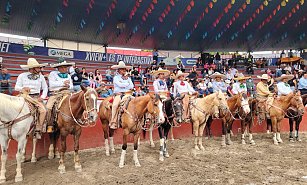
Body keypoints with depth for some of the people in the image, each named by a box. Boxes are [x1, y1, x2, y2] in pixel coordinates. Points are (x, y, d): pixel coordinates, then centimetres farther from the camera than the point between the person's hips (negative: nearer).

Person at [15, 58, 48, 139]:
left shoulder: (41, 76, 8)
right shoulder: (22, 76, 5)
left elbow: (45, 88, 10)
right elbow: (16, 87, 6)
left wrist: (42, 97, -5)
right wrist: (23, 88, -16)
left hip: (36, 97, 1)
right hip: (25, 96, -1)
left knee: (43, 111, -22)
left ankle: (38, 130, -9)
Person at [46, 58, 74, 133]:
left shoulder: (68, 75, 21)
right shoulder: (53, 74, 6)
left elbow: (71, 86, 17)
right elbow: (51, 84, -9)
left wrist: (68, 86, -6)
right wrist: (63, 83, -9)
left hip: (66, 93, 3)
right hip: (55, 94, -3)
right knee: (48, 107, -24)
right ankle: (50, 125, -13)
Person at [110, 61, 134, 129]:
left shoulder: (128, 78, 18)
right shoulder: (116, 78, 6)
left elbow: (132, 86, 6)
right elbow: (120, 85, -11)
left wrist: (127, 80, 0)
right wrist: (128, 84, 2)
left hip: (127, 94, 4)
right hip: (118, 94, -4)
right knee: (115, 105, -31)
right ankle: (113, 122, -27)